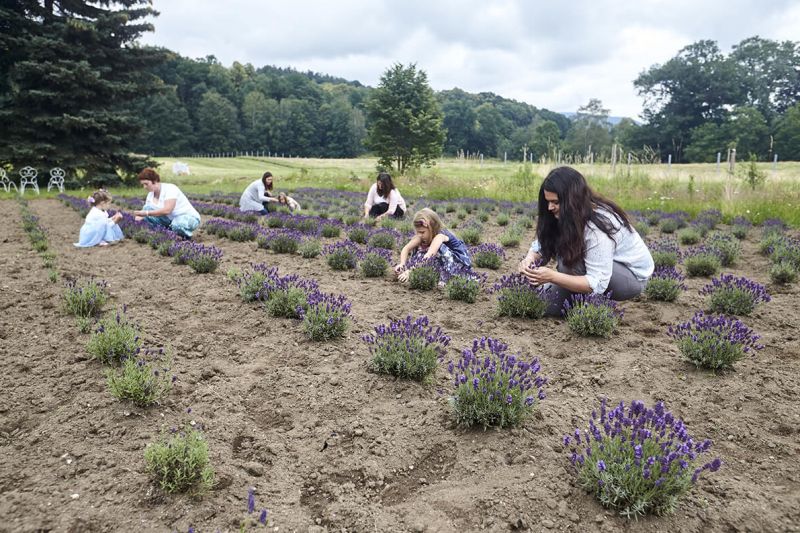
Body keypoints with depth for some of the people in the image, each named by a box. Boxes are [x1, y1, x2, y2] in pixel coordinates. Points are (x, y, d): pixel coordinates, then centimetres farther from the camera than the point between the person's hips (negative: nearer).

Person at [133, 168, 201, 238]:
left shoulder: (170, 189, -19)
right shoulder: (150, 194, 4)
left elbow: (167, 210, -32)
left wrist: (146, 213, -35)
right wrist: (137, 219, -24)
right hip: (170, 219, 7)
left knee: (177, 225, -42)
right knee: (147, 208, -9)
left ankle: (187, 235, -7)